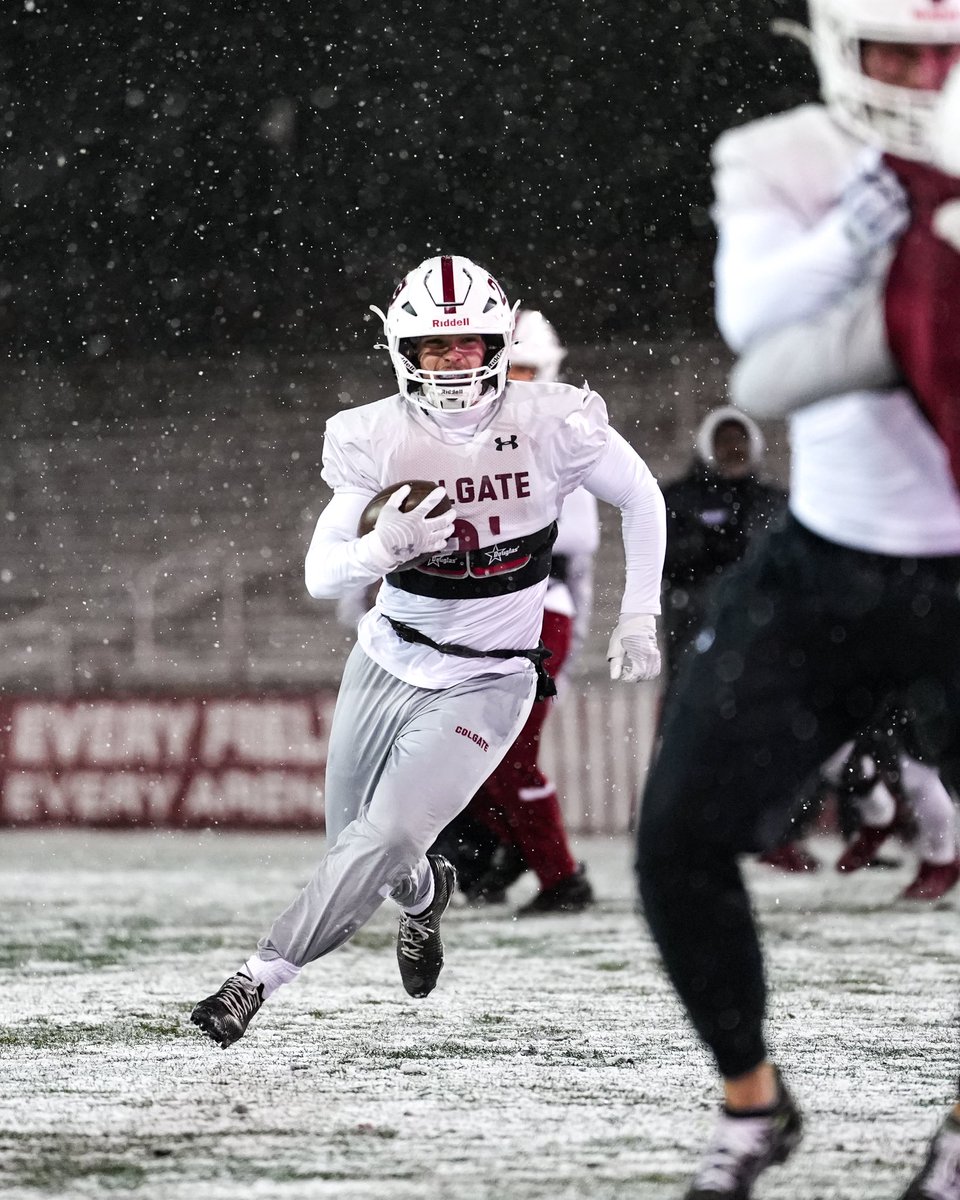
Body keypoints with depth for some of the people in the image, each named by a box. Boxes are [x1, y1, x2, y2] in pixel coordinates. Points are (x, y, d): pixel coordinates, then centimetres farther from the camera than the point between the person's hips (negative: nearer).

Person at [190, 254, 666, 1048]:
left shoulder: (550, 423, -15)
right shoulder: (379, 437, -11)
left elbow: (640, 499, 3)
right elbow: (320, 577, -12)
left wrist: (639, 618, 3)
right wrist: (382, 549, -34)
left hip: (484, 684, -3)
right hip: (388, 663, 3)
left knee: (383, 841, -18)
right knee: (353, 844, 15)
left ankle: (257, 981, -10)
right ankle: (425, 892, 50)